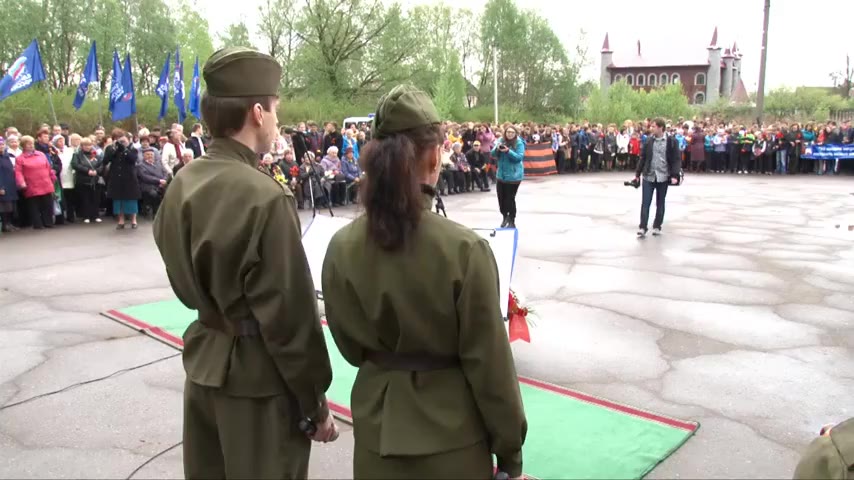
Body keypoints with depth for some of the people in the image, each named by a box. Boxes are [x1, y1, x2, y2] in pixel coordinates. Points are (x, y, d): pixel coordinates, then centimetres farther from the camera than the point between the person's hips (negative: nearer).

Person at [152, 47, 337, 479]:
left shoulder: (181, 185, -1)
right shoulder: (265, 197, -23)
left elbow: (183, 281, 10)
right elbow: (289, 316, -20)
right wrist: (314, 404, -11)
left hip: (203, 362, 7)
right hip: (258, 376, -7)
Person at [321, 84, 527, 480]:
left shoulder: (341, 247, -10)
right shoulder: (464, 249, -22)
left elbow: (350, 346, 3)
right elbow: (490, 364, -15)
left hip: (378, 429, 3)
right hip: (452, 435, -3)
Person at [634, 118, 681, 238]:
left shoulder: (671, 141, -4)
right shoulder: (649, 141, 3)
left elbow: (677, 159, -5)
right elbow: (643, 158, 9)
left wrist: (674, 175, -15)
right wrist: (637, 173, 8)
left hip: (663, 177, -1)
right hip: (648, 176, 2)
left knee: (660, 203, 9)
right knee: (645, 203, -3)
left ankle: (657, 227, 19)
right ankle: (642, 228, -2)